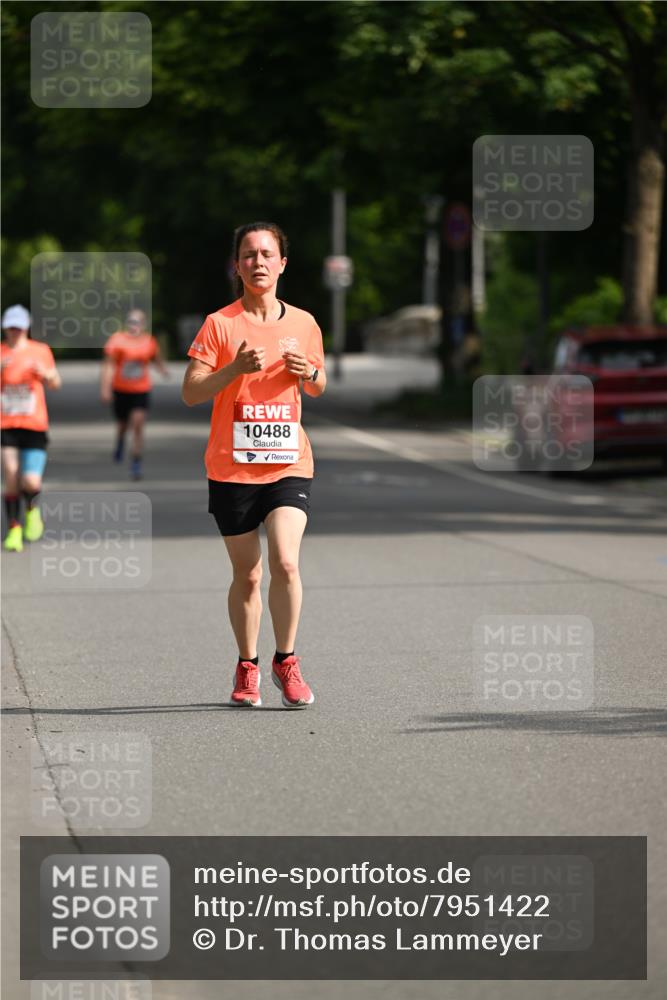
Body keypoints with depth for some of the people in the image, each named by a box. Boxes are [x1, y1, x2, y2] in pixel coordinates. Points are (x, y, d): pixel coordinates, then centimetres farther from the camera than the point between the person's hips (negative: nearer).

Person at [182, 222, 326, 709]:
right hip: (232, 468, -1)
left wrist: (309, 374, -3)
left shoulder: (303, 323, 7)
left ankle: (286, 662, -1)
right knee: (247, 575, 6)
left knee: (286, 562, -16)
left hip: (289, 464, 1)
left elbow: (318, 387, 21)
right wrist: (236, 367, -20)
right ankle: (247, 668, 23)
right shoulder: (219, 324, -2)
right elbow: (191, 393, -6)